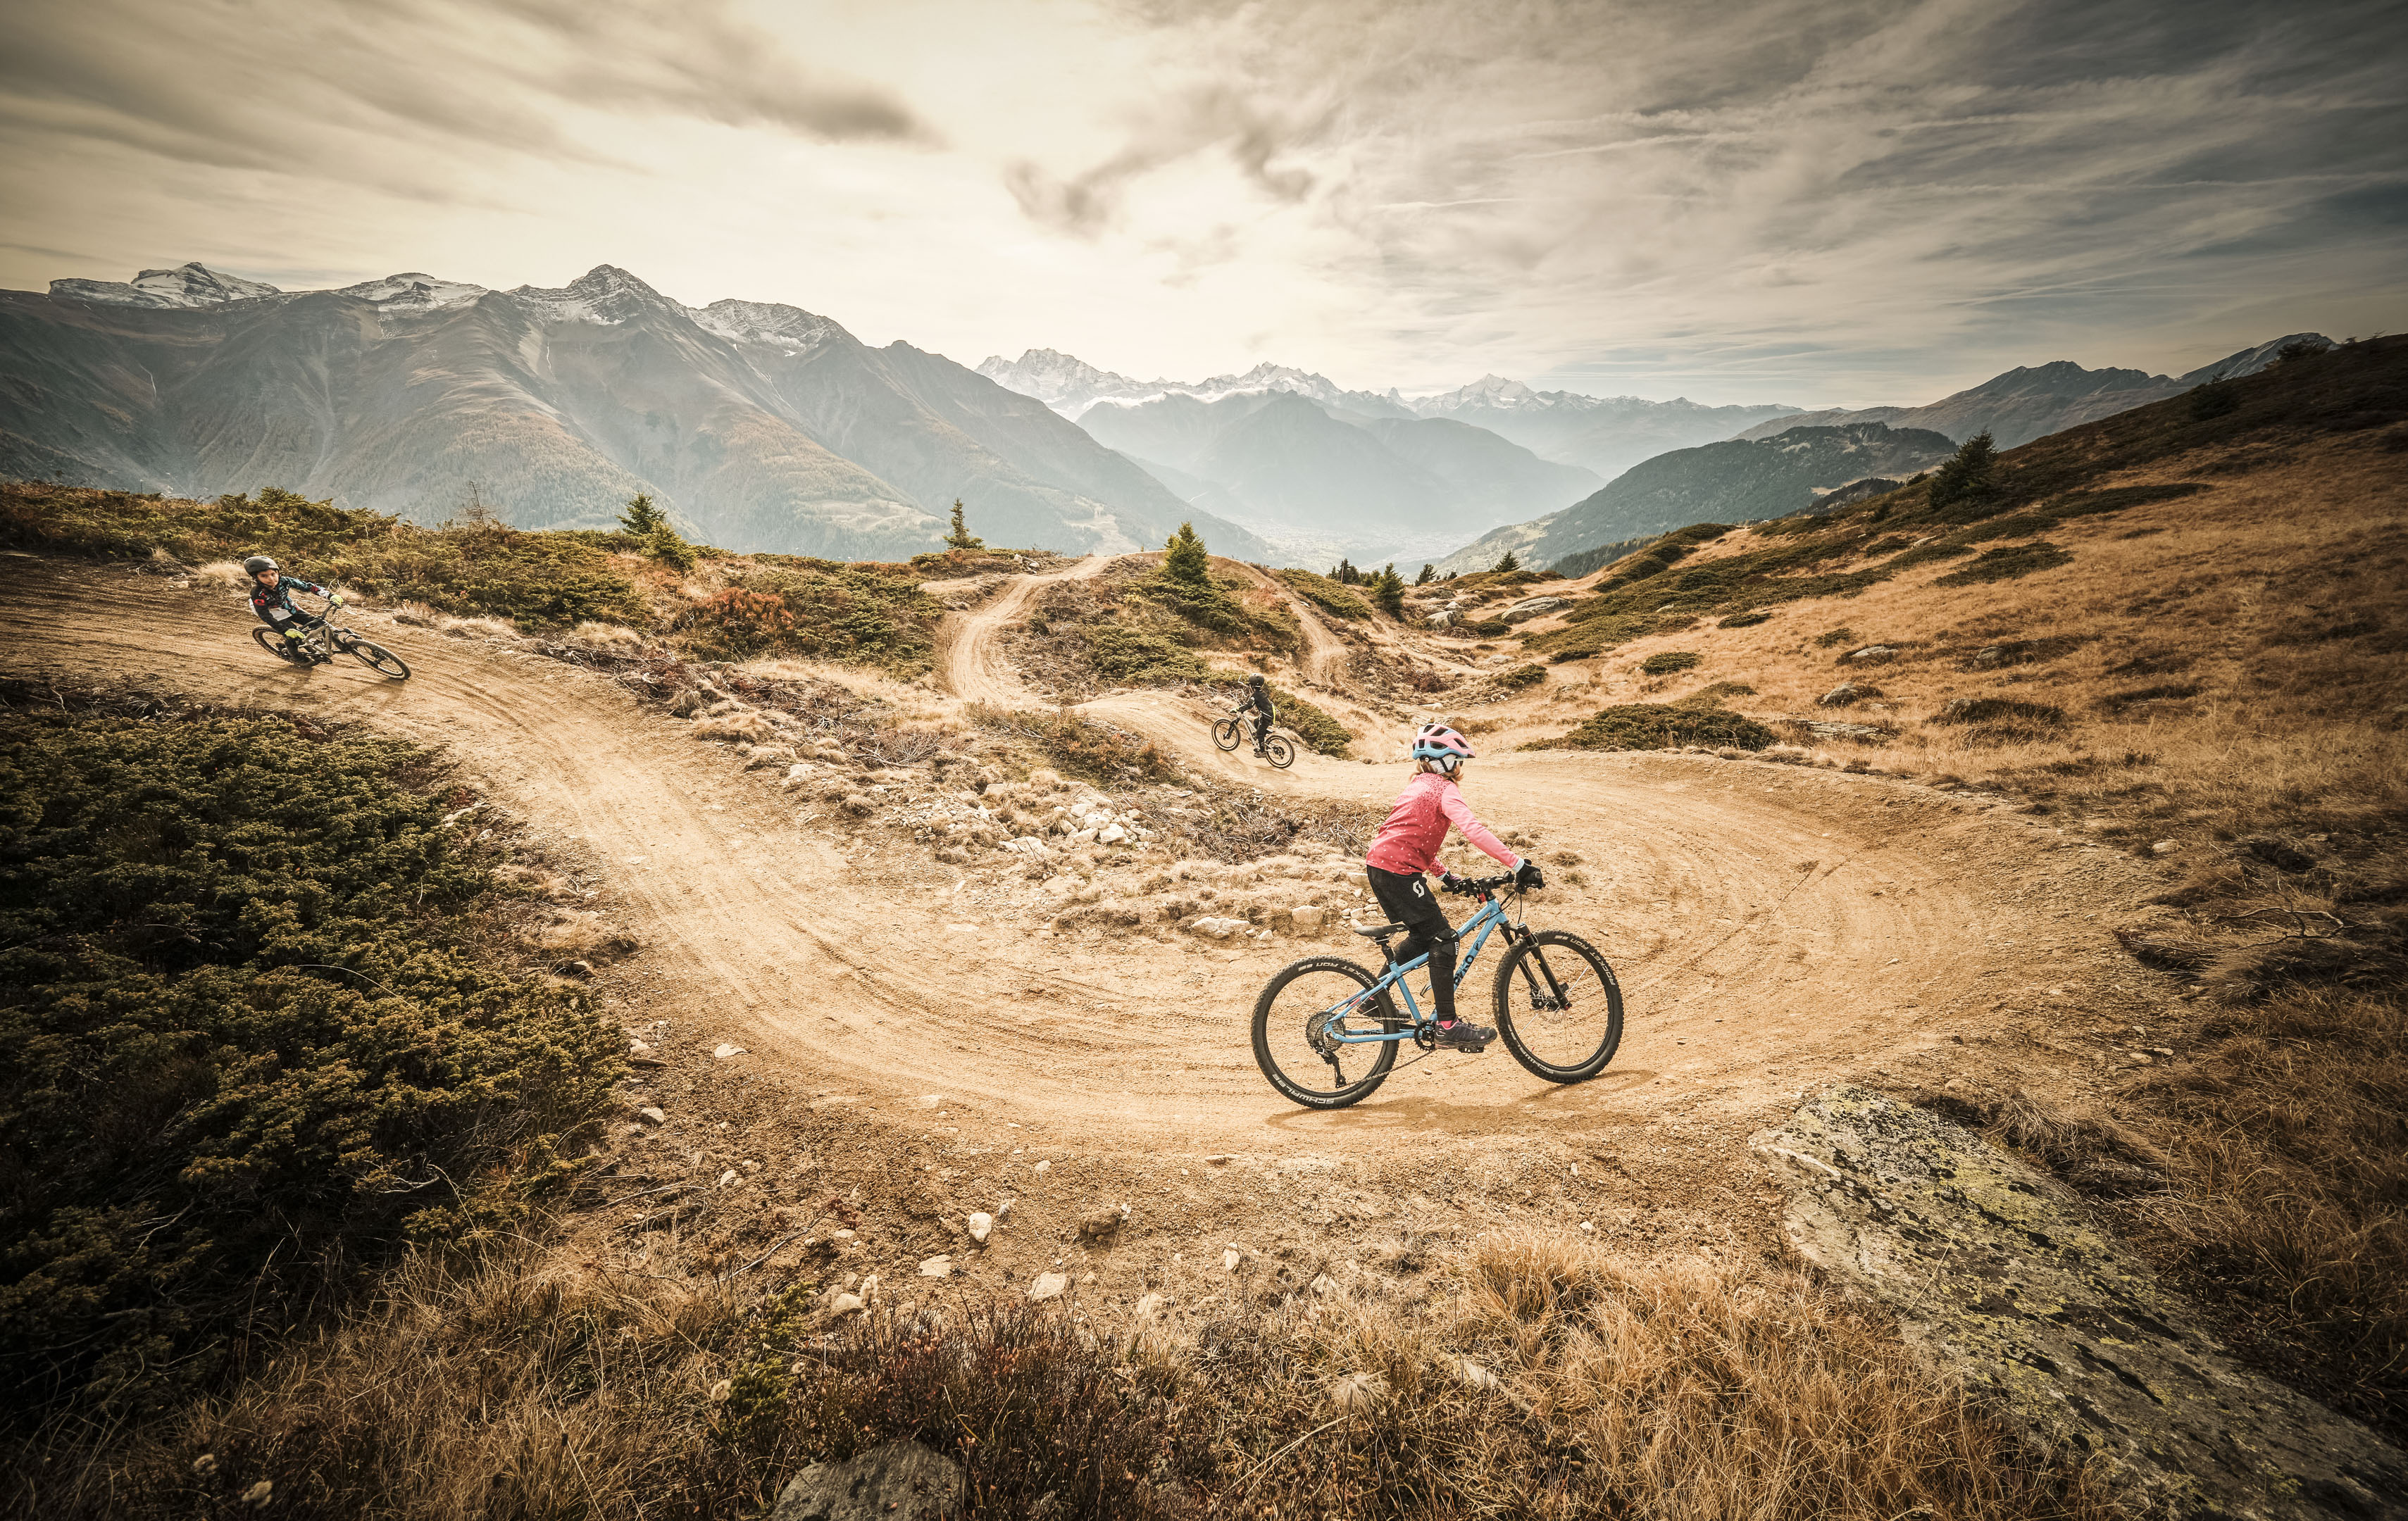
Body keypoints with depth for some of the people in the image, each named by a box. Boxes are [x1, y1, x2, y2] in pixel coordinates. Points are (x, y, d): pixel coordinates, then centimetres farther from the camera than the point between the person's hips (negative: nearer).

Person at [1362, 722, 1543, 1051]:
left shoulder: (1418, 786, 22)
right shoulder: (1444, 789, -8)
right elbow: (1473, 829, -24)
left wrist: (1445, 875, 21)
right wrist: (1519, 865, -28)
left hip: (1379, 865, 10)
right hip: (1399, 870, -10)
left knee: (1423, 936, 23)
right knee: (1443, 938, -6)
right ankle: (1448, 1027, -6)